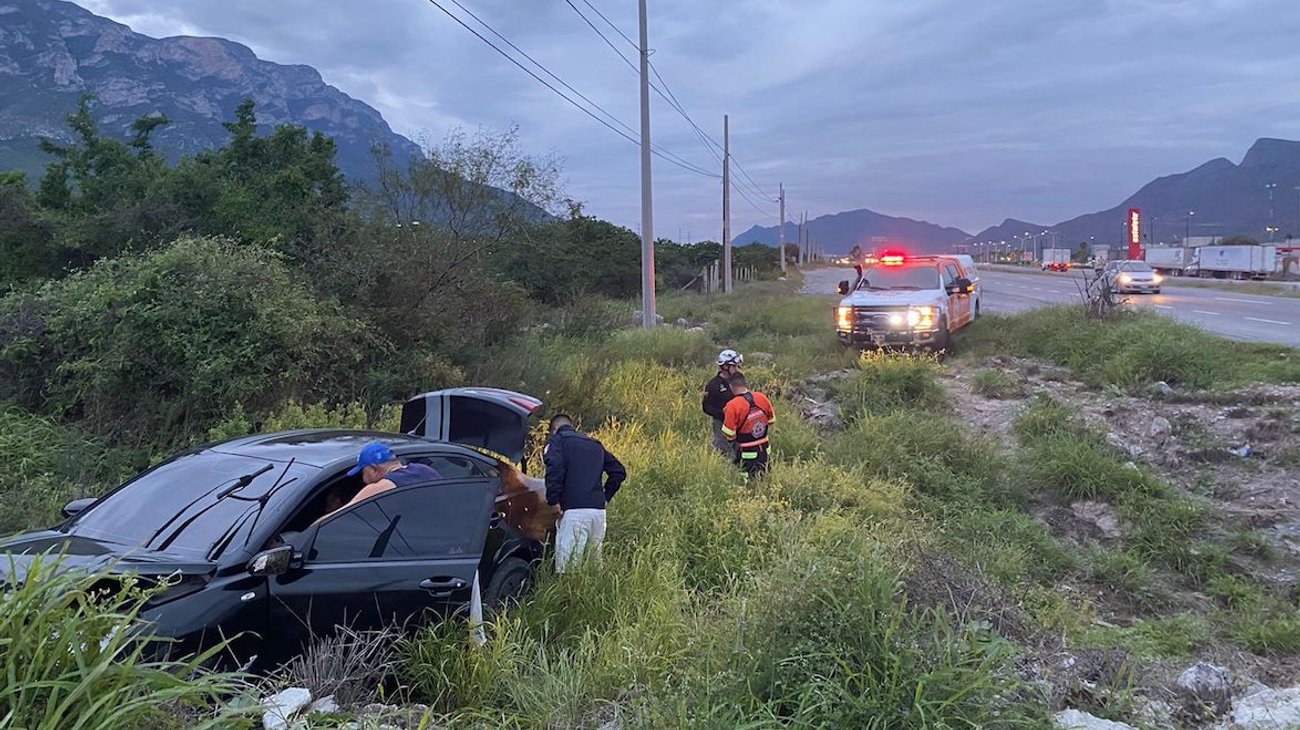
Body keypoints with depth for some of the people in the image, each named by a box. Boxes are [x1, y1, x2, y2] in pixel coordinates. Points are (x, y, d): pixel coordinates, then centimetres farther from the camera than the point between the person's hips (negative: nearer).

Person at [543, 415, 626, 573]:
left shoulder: (556, 441, 7)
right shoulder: (595, 444, 26)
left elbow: (555, 468, -14)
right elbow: (619, 471, 23)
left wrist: (553, 500, -9)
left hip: (573, 511, -6)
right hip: (599, 511, 6)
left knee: (565, 567, -8)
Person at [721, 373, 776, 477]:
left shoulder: (732, 406, -23)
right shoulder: (762, 397, -6)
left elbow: (728, 432, -18)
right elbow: (772, 419, 6)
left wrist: (735, 438, 4)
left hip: (746, 452, -5)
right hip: (764, 448, 5)